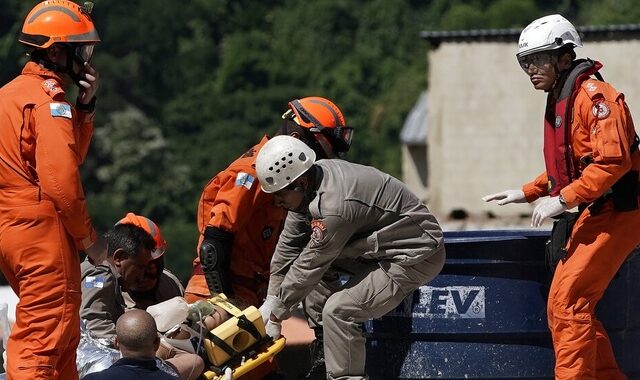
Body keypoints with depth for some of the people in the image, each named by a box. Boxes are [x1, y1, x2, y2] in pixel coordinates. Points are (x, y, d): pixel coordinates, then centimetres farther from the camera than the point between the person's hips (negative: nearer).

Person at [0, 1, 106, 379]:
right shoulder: (50, 100, -13)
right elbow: (61, 180, -20)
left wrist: (85, 106, 8)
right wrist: (89, 238, -9)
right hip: (43, 233, -9)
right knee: (44, 341, -8)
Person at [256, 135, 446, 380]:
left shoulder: (334, 208, -31)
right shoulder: (310, 179, -4)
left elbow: (309, 267, -21)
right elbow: (289, 244, 4)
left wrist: (277, 312, -8)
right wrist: (271, 300, 5)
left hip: (415, 259, -10)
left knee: (338, 311, -20)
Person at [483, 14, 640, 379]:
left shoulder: (594, 95, -16)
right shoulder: (560, 101, 15)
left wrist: (563, 199, -23)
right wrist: (526, 193, 17)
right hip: (595, 213, 10)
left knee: (567, 303, -15)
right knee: (567, 305, 11)